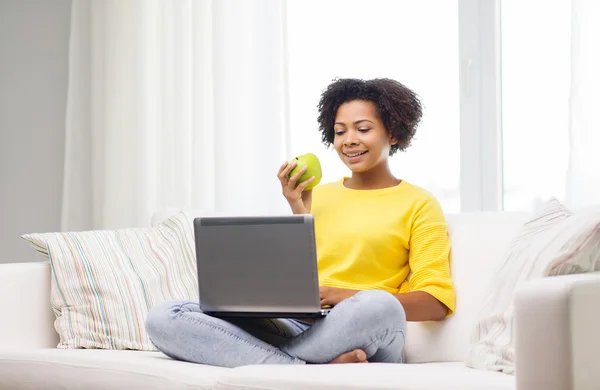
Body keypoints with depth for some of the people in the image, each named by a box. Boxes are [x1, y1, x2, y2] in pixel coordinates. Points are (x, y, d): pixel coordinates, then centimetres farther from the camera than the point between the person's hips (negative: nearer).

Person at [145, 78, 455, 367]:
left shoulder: (418, 204, 8)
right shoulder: (318, 195, 22)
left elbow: (437, 302, -4)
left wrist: (354, 299, -18)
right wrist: (299, 212, 5)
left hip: (357, 338, -4)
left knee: (378, 306, -41)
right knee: (162, 318, -18)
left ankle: (256, 360, -20)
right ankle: (320, 368, -30)